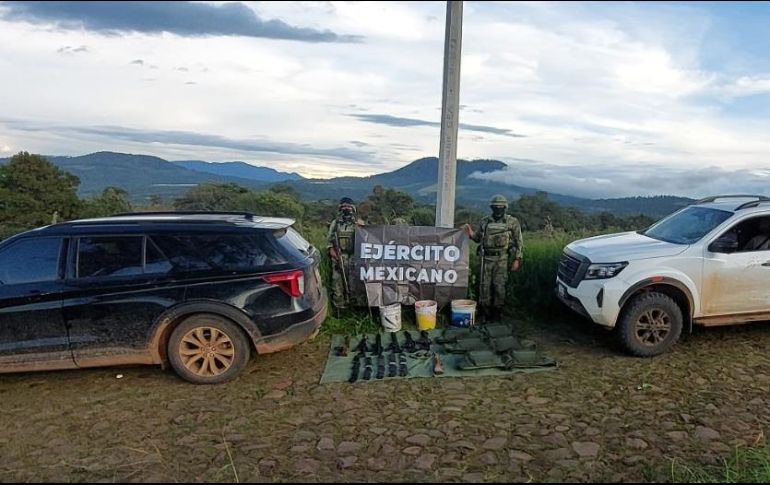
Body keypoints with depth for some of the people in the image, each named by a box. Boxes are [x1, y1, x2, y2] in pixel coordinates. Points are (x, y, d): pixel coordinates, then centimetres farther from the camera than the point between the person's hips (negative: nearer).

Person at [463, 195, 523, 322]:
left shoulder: (512, 222, 0)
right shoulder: (485, 222, 9)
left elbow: (519, 242, 1)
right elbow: (478, 238, 18)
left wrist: (517, 259, -6)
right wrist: (471, 233, -4)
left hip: (502, 259, -3)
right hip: (486, 259, 3)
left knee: (499, 286, 0)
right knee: (484, 286, 3)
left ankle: (496, 312, 13)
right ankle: (484, 312, 14)